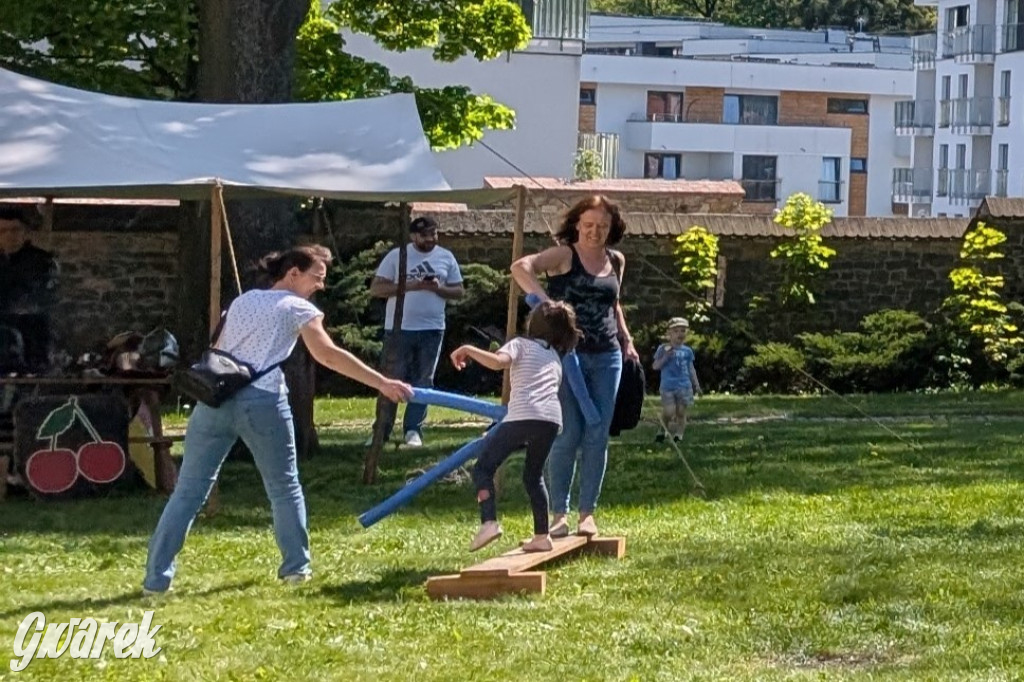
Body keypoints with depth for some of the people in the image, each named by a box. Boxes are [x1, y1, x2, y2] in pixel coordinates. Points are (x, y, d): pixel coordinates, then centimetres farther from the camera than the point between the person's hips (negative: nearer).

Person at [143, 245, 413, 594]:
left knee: (188, 490, 4)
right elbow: (328, 355, -7)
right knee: (284, 486, 15)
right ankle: (296, 566, 18)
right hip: (260, 402, -5)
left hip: (215, 398, 5)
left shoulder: (241, 301, 25)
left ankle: (156, 577, -1)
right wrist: (382, 384, -10)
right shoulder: (298, 308, 6)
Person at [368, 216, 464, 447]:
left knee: (423, 382, 4)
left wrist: (438, 288, -12)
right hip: (398, 328, -2)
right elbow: (376, 289, -5)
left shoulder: (446, 258, 7)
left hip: (432, 330, 2)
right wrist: (408, 286, -17)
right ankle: (381, 430, 6)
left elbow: (459, 291, 9)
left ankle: (413, 430, 9)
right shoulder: (396, 256, -1)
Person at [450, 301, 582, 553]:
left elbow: (498, 362, -11)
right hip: (552, 419, 6)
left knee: (483, 468, 2)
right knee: (534, 475, 22)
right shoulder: (555, 357, 29)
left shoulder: (521, 344, 10)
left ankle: (489, 522, -16)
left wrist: (468, 350, -2)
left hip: (523, 416, -6)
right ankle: (542, 536, 18)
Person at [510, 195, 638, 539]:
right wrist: (545, 301, -36)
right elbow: (520, 267, -23)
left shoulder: (616, 262, 13)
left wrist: (626, 339, 21)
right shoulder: (564, 255, -5)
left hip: (606, 357, 5)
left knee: (597, 437, 3)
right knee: (567, 435, -5)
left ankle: (588, 512, 10)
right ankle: (560, 513, 3)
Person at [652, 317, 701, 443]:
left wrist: (696, 385, 11)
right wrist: (665, 357, -16)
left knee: (681, 412, 1)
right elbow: (655, 366, 0)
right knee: (669, 412, -7)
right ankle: (665, 430, 18)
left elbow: (691, 369, 15)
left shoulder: (687, 351, 9)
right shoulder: (663, 349, 1)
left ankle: (678, 436, 5)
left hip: (684, 386, 2)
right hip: (667, 386, -2)